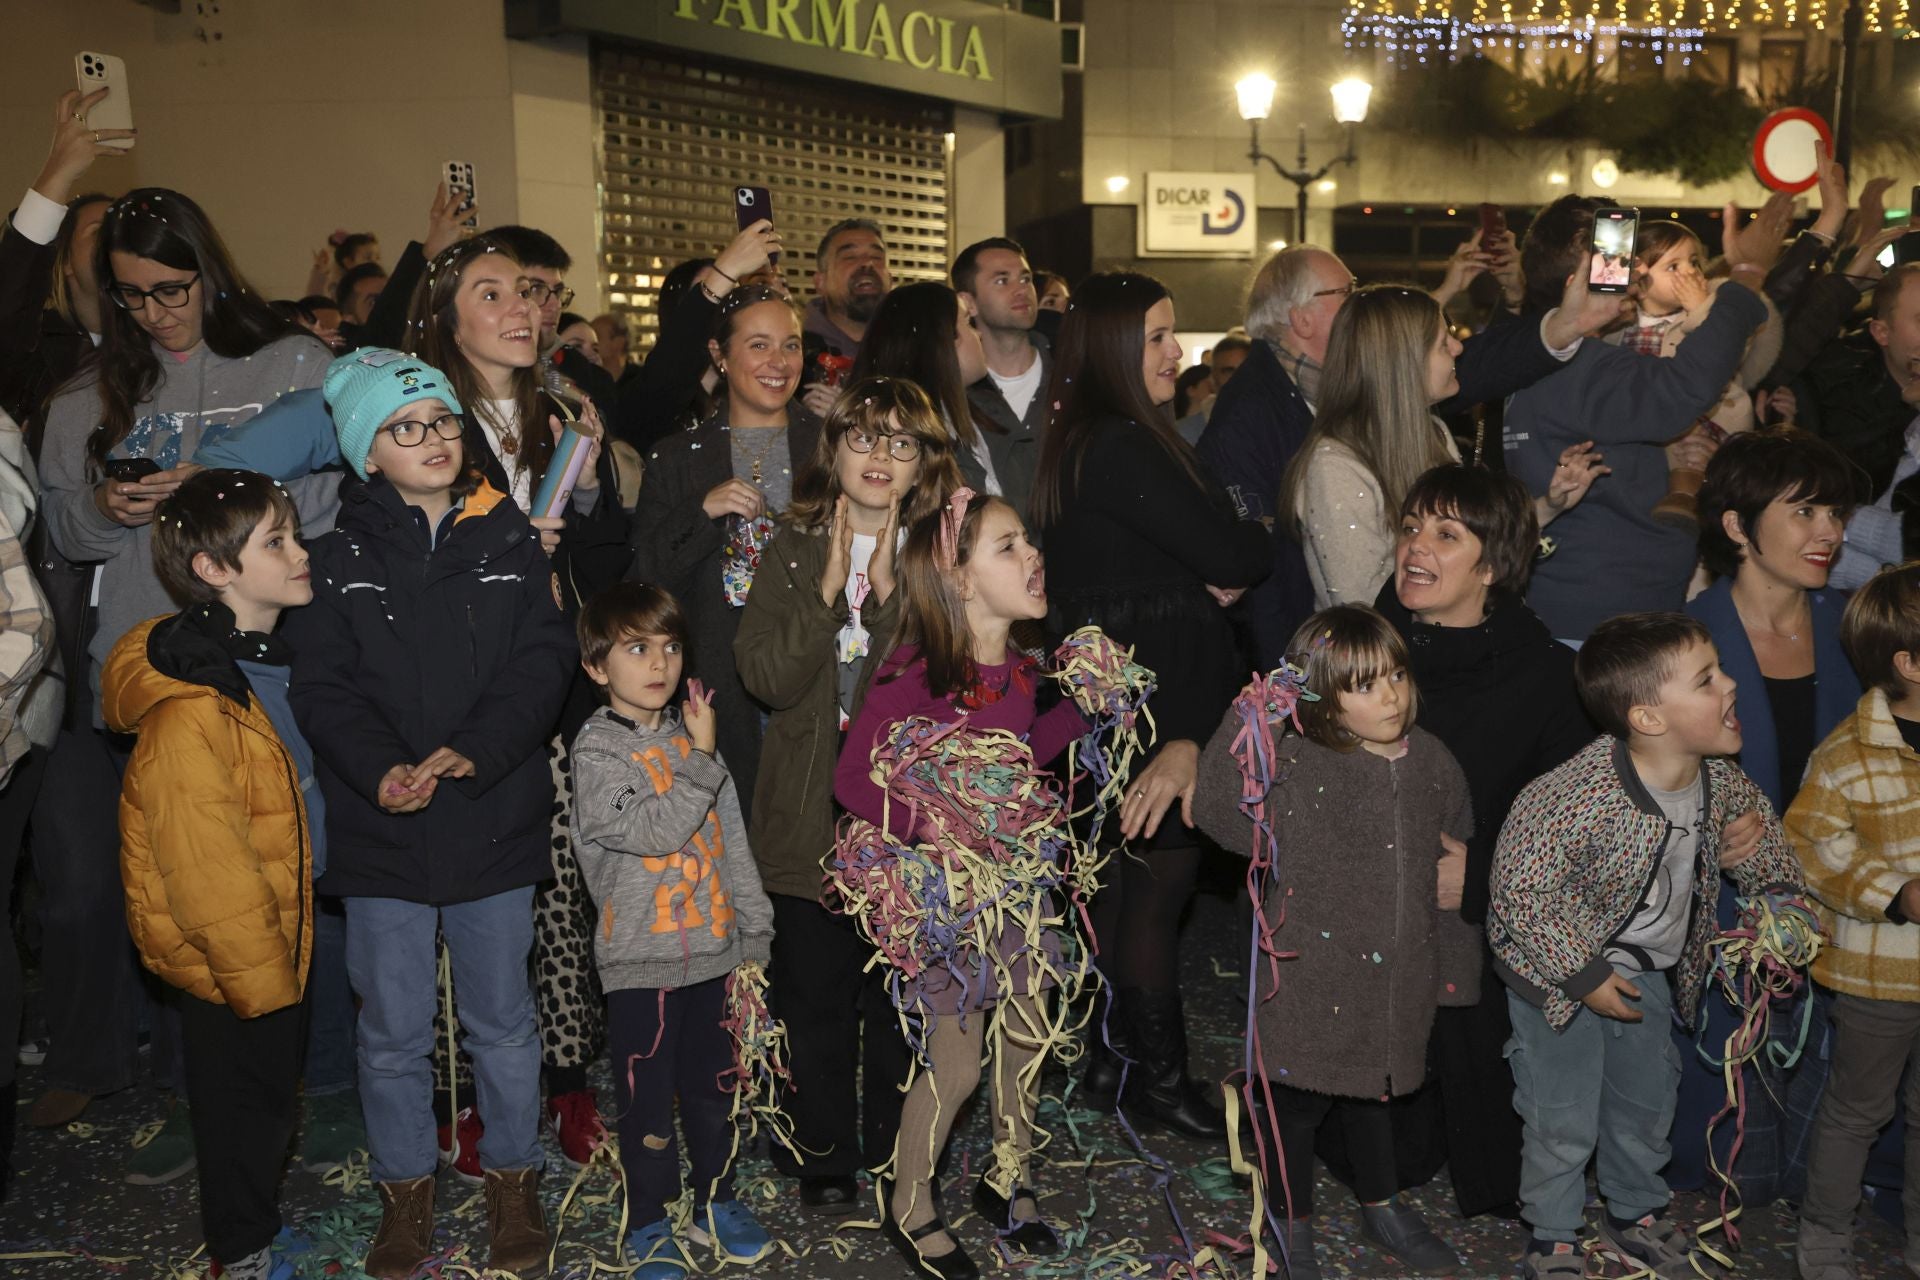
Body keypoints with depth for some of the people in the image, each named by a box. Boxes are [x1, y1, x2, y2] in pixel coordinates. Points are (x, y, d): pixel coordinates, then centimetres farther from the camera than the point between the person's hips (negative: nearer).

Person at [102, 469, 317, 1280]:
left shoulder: (271, 660, 1)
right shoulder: (189, 713, -29)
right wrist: (260, 979, -18)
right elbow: (206, 868, -26)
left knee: (274, 1089, 22)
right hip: (224, 956, -8)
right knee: (247, 1100, 9)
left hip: (280, 934, 8)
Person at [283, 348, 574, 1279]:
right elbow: (322, 685, -4)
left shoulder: (508, 540, 4)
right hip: (380, 827, 0)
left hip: (496, 819, 0)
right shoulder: (340, 557, 2)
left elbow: (543, 660, -4)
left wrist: (473, 753, -18)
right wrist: (380, 769, -22)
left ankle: (512, 1179, 28)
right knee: (392, 1028, 9)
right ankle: (405, 1190, 27)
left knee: (503, 1020, 11)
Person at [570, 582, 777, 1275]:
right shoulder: (597, 749, -10)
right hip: (641, 958, -5)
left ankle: (716, 1202, 33)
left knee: (713, 1087, 16)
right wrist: (702, 758, -16)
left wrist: (753, 934, 10)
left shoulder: (691, 734, 6)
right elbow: (656, 830, -23)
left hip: (710, 951, 5)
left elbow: (732, 844, 11)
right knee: (648, 1100, 6)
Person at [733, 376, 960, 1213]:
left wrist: (887, 594, -19)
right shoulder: (795, 549, 5)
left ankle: (893, 1156, 25)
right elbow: (764, 675, -6)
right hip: (810, 811, 1)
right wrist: (828, 593, -15)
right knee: (814, 995, 8)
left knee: (899, 994, 8)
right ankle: (822, 1157, 24)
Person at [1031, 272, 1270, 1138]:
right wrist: (1256, 545, 2)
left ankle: (1108, 1058, 28)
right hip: (1152, 696, -10)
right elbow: (1231, 556, -20)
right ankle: (1159, 1078, 12)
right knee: (1161, 878, 0)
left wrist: (1219, 572, -4)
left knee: (1116, 878, 17)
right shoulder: (1122, 449, -20)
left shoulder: (1079, 440, 13)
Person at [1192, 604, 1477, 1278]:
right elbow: (1220, 812, -33)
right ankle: (1291, 1224, 34)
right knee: (1296, 1101, 11)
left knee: (1373, 1091, 26)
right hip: (1310, 980, -5)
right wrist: (1247, 722, -38)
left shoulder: (1430, 760, -1)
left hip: (1393, 976, 5)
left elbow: (1457, 840, 17)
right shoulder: (1295, 765, -19)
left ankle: (1382, 1206, 49)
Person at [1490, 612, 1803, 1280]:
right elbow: (1519, 888, -29)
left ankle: (1635, 1214, 49)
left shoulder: (1718, 777, -11)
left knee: (1647, 1103, 24)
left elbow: (1746, 805, 14)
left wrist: (1756, 832, -7)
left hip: (1651, 973, 7)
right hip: (1560, 977, -7)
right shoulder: (1577, 797, -36)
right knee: (1564, 1123, 7)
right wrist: (1582, 976, -23)